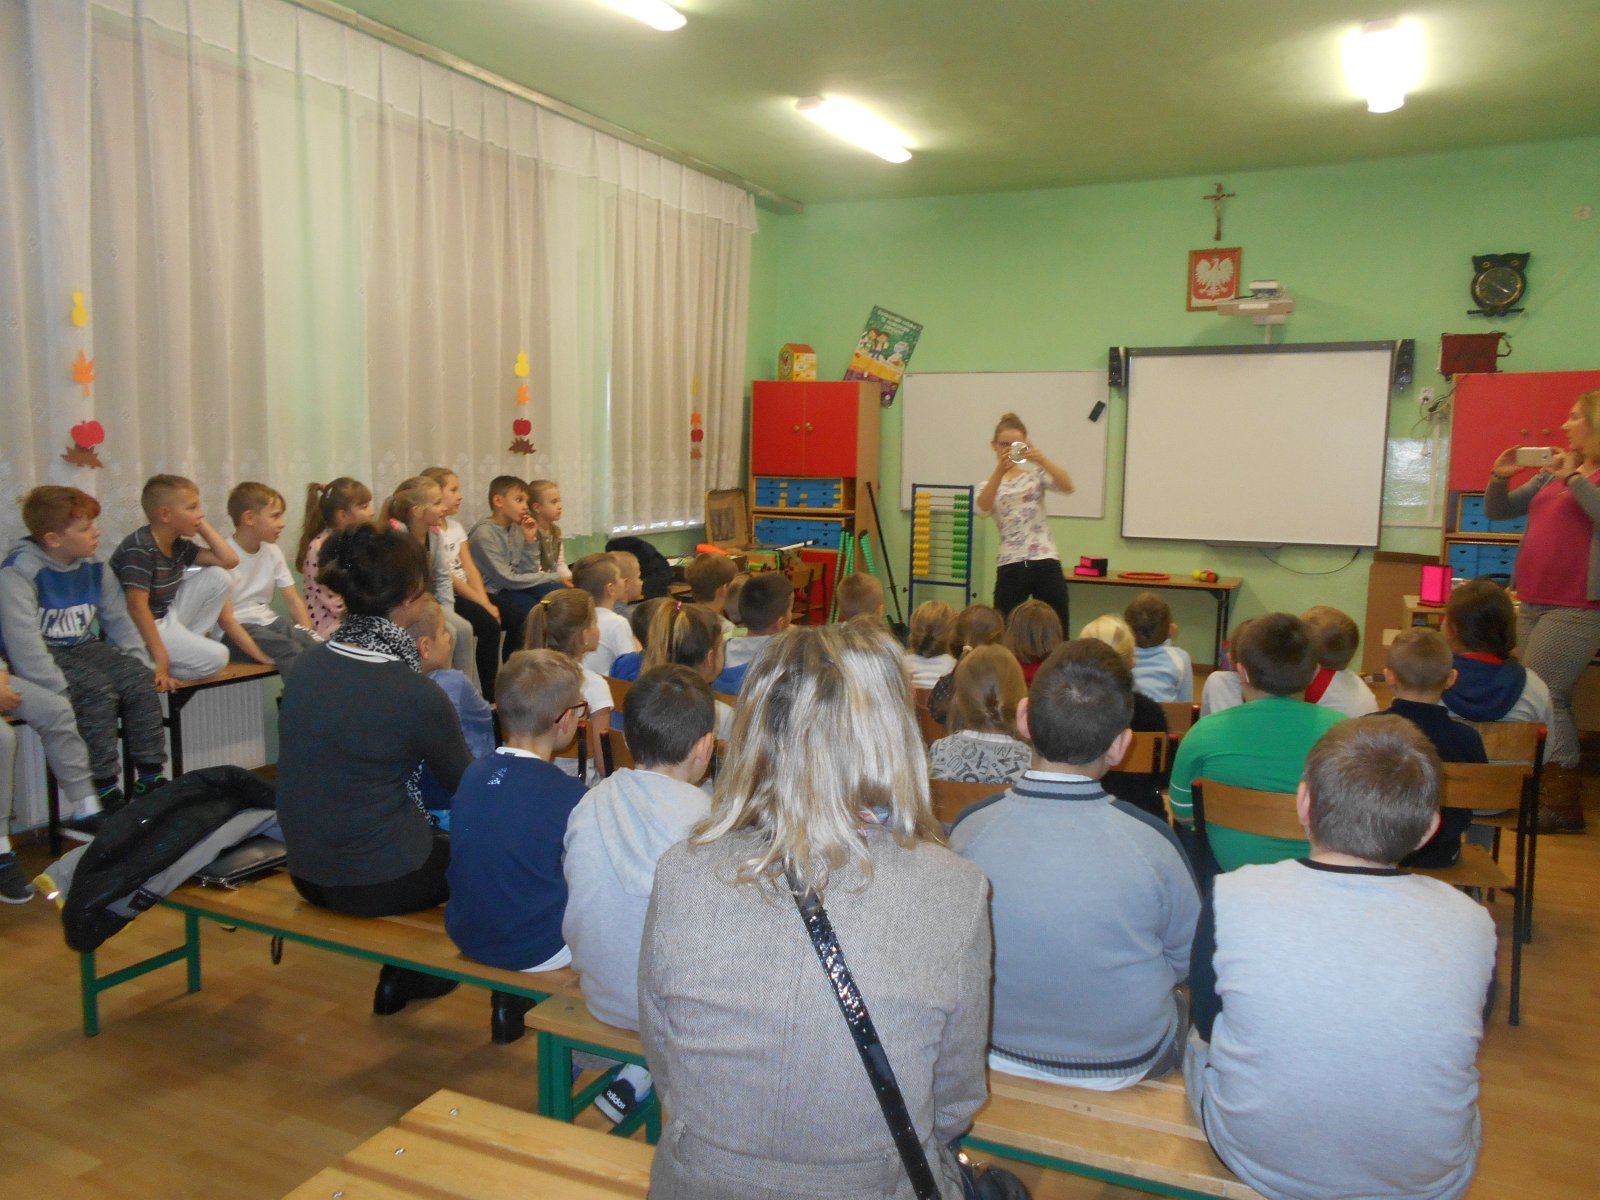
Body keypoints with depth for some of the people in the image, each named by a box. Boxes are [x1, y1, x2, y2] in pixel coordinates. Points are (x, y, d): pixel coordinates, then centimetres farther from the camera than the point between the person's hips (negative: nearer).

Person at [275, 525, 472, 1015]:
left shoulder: (306, 666, -5)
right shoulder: (414, 694, -23)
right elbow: (467, 785, -7)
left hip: (305, 870, 7)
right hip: (376, 882, -7)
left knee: (439, 832, 30)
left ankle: (402, 979, 40)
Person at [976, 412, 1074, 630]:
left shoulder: (1036, 475, 10)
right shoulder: (989, 485, 9)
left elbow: (1068, 487, -10)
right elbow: (982, 508, -15)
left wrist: (1042, 460, -26)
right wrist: (1000, 470, -28)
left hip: (1046, 563, 1)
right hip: (1011, 566, 0)